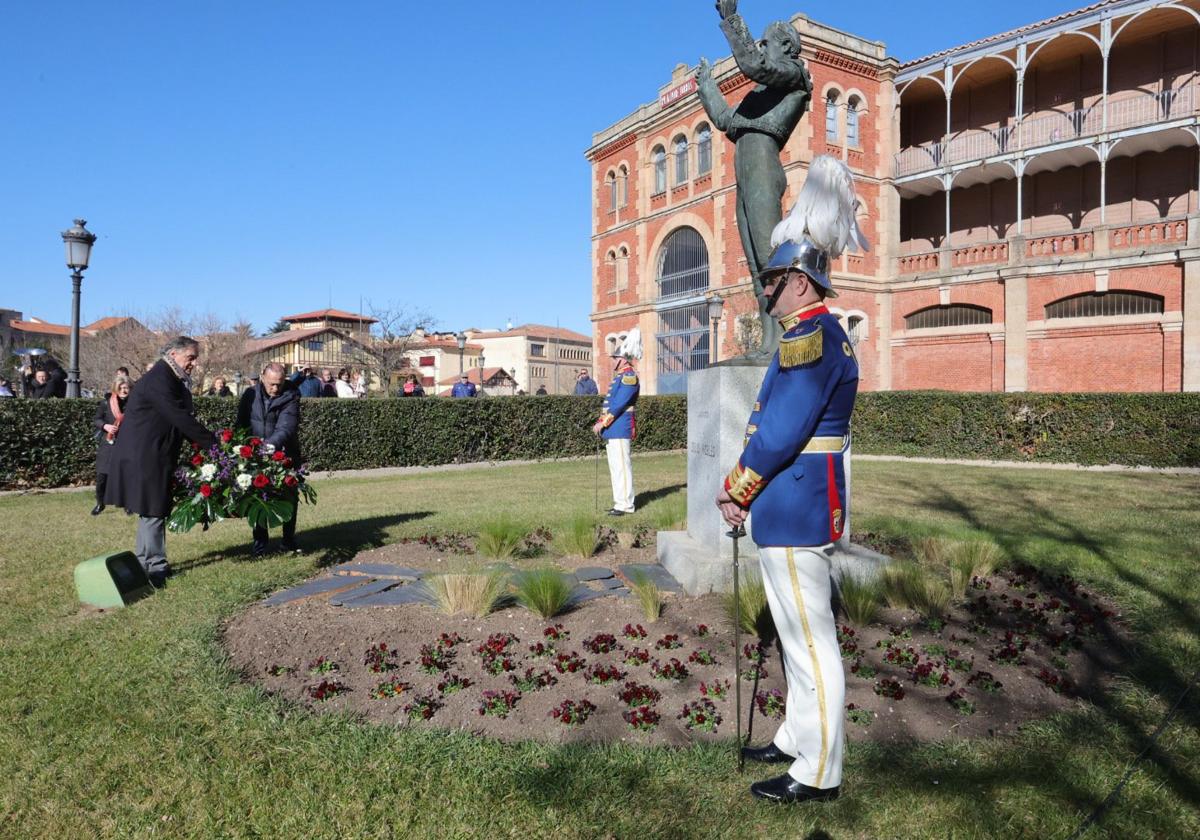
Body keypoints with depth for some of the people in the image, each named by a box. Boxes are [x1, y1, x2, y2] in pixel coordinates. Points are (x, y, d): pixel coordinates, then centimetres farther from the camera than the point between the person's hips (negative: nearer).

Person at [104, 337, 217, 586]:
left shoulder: (172, 380, 12)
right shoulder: (158, 379, -19)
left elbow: (181, 418, 13)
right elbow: (180, 418, -24)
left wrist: (207, 442, 3)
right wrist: (212, 444, -21)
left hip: (153, 456, 10)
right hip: (143, 457, -10)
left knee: (154, 510, 16)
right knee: (153, 510, -4)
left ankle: (144, 563, 26)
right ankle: (155, 567, 4)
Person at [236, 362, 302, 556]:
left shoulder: (291, 397, -13)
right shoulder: (250, 395, -2)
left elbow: (286, 428, -25)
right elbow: (241, 424, 4)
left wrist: (269, 446, -40)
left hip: (284, 454, -2)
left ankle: (289, 540, 20)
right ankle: (259, 541, 18)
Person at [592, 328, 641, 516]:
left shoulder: (629, 377, -12)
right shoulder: (619, 376, 19)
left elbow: (618, 404, -19)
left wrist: (603, 423, -18)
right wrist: (601, 422, 9)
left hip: (620, 429, -10)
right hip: (613, 430, 10)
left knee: (621, 466, -8)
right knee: (615, 467, 13)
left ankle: (625, 505, -4)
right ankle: (620, 503, 20)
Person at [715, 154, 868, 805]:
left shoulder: (810, 338, -18)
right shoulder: (816, 336, 16)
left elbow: (780, 433, -23)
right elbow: (772, 423, 16)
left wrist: (735, 492, -11)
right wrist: (740, 484, 8)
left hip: (796, 513, -11)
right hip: (798, 509, 11)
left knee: (810, 642, 0)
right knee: (801, 636, 20)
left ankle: (817, 775, 12)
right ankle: (798, 739, 35)